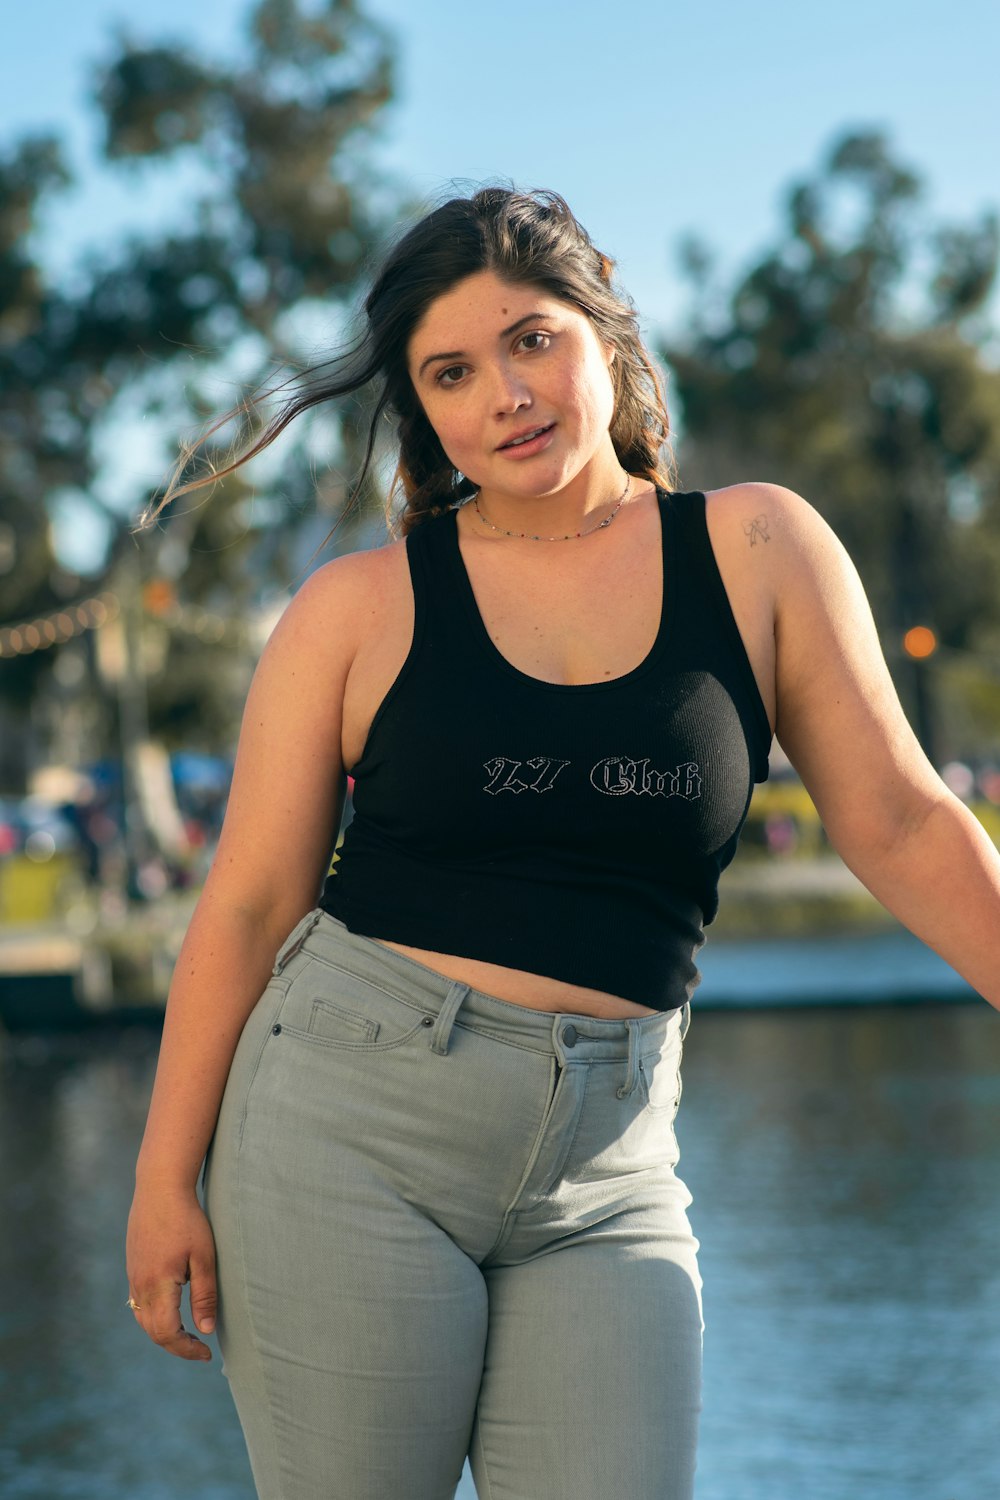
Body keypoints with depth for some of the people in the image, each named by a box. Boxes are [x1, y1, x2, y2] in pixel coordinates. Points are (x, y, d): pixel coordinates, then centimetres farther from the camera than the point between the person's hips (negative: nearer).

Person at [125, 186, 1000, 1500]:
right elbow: (248, 904, 1)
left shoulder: (759, 553, 5)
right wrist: (165, 1179, -3)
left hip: (609, 1169, 2)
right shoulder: (360, 608, 1)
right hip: (354, 1122, -1)